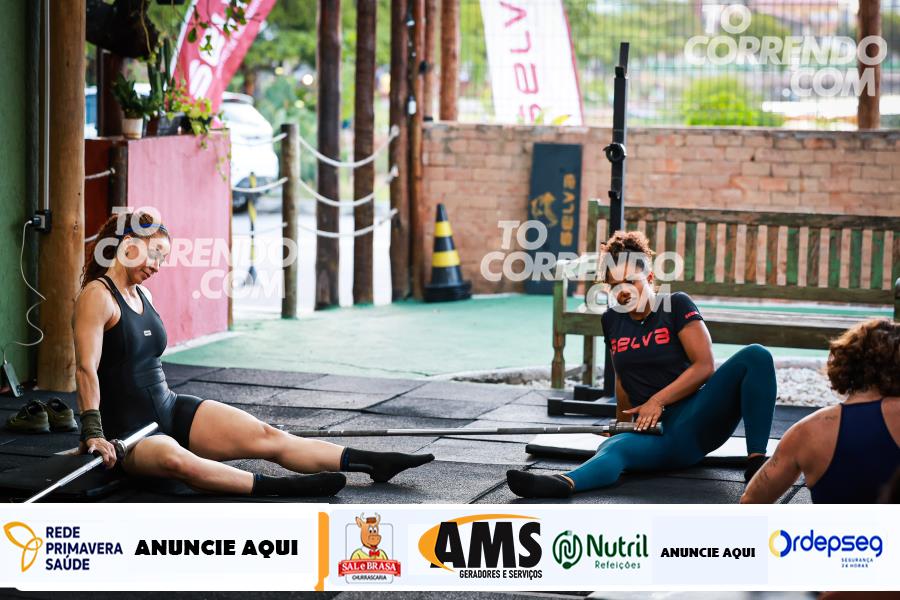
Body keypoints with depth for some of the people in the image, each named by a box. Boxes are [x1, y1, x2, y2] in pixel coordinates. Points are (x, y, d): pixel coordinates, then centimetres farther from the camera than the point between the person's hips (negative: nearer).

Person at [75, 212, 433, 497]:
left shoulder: (142, 295, 14)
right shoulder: (97, 296, -11)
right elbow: (87, 368, -20)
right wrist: (93, 434, -26)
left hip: (171, 410, 8)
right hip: (128, 432, -7)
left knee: (266, 436, -8)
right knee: (178, 461, -41)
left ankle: (375, 464, -16)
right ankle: (273, 488, -58)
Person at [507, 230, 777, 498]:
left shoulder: (676, 305, 3)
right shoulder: (612, 320, 16)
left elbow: (704, 365, -7)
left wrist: (658, 401, -12)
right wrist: (623, 425, 23)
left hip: (694, 420, -1)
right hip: (654, 432, 1)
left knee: (755, 356, -25)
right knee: (612, 449, -34)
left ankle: (757, 461, -33)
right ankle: (563, 484, -68)